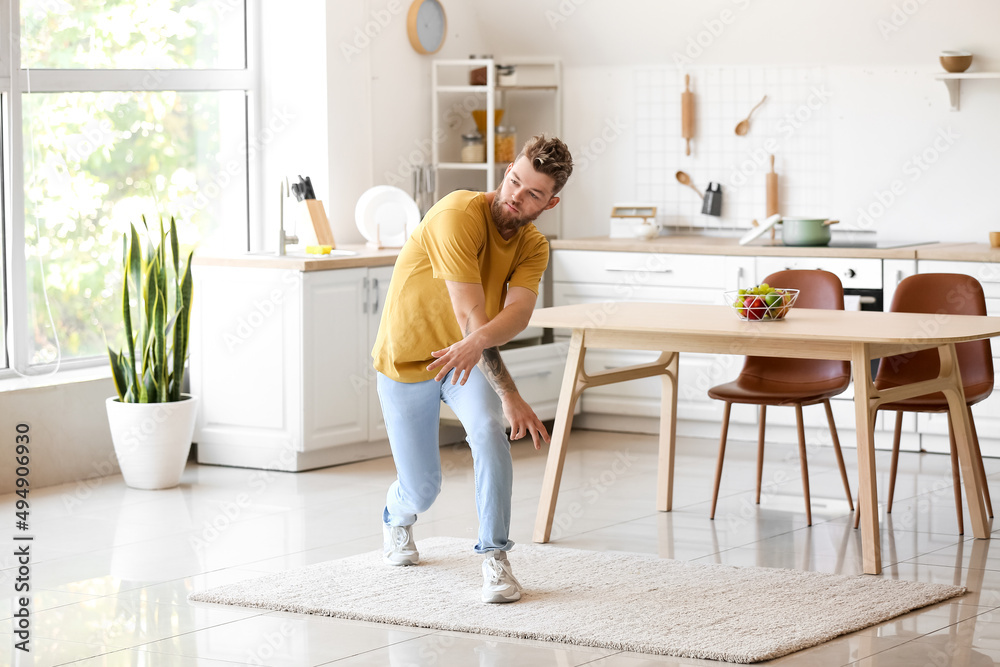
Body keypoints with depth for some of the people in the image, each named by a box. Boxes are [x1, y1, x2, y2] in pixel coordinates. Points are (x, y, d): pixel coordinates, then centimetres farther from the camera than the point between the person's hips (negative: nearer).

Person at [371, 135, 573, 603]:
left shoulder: (533, 247, -10)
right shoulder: (459, 216, -29)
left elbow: (517, 313, -30)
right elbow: (471, 316, -34)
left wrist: (477, 342, -53)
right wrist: (510, 396, -38)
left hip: (469, 359, 3)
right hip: (407, 359, -3)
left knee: (489, 432, -29)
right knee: (422, 489, 4)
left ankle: (495, 558, -18)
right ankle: (396, 517, 44)